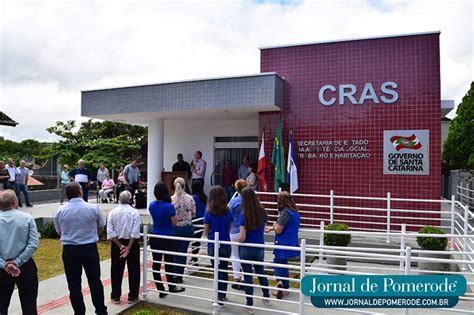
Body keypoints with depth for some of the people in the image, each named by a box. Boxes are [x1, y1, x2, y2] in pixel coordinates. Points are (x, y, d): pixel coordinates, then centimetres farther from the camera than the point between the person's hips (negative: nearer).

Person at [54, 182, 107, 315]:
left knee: (74, 284, 11)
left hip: (69, 250, 1)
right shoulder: (93, 208, -11)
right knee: (95, 281, 12)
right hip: (90, 248, -1)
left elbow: (59, 232, 7)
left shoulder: (60, 211, -6)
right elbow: (101, 227, 4)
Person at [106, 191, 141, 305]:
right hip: (132, 243, -2)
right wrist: (129, 247, -13)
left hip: (117, 244, 2)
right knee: (133, 270, 9)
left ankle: (115, 296, 23)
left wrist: (121, 246, -9)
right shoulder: (135, 212, -10)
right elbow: (135, 232, -17)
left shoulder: (112, 212, -4)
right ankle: (132, 296, 16)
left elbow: (110, 232, -10)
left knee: (116, 270, 13)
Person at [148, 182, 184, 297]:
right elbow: (174, 223, -10)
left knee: (156, 263, 9)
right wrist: (174, 214, 4)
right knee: (168, 263, 11)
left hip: (154, 238, 5)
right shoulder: (169, 206, -19)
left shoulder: (152, 205, -1)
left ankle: (161, 290, 16)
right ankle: (172, 287, 28)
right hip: (168, 238, -4)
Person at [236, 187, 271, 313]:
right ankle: (266, 297, 40)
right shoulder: (262, 211, -7)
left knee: (247, 275, 9)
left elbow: (242, 237, -19)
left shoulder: (244, 215, -20)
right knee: (260, 271, 25)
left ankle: (250, 305, 19)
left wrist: (236, 240, 1)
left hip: (246, 249, -4)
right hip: (260, 248, 4)